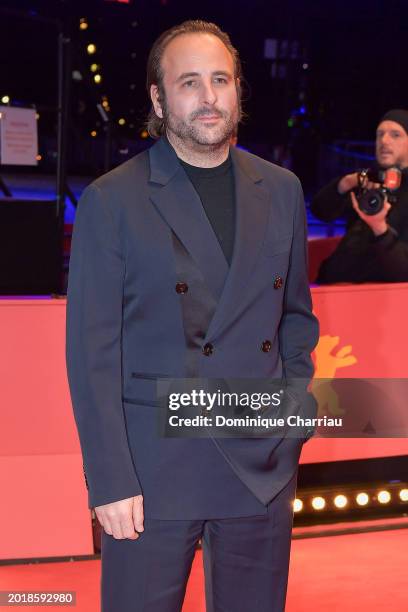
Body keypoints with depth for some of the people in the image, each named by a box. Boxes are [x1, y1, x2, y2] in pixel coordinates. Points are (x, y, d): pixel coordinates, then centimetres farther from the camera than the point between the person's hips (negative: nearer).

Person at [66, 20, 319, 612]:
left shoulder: (281, 191, 9)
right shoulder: (111, 201, -4)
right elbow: (92, 351, -6)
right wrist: (110, 479, -11)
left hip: (262, 468, 4)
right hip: (153, 471, -3)